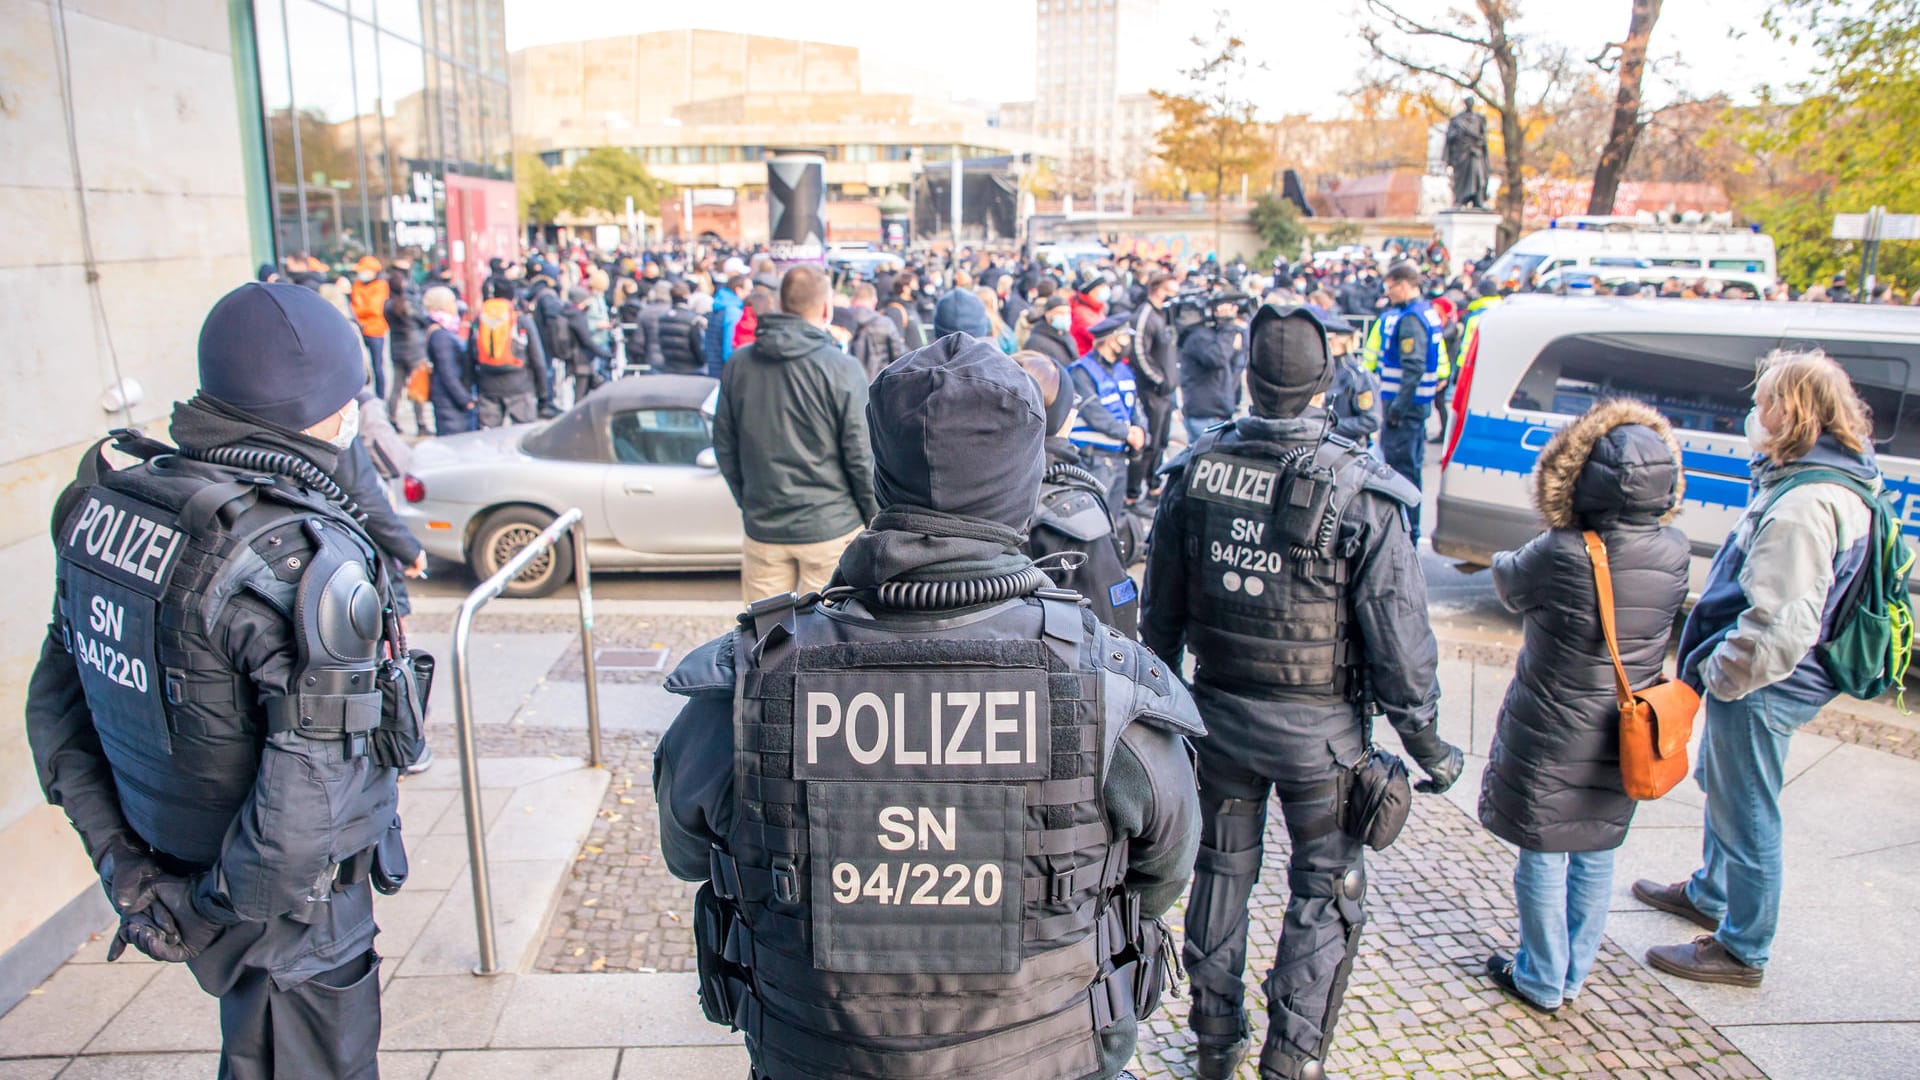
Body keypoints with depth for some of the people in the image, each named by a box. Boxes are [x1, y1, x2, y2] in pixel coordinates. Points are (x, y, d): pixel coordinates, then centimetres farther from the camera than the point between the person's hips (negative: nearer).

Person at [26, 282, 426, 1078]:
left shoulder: (107, 506, -4)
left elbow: (57, 701, 4)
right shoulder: (303, 560, -30)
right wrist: (220, 913, -17)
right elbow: (311, 793, -33)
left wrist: (115, 850, 7)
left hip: (167, 858, 8)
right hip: (288, 897, -7)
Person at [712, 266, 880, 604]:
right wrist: (875, 521, 2)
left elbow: (724, 447, 8)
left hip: (763, 526, 4)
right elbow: (861, 456, -11)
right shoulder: (842, 369, -12)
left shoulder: (738, 366, 2)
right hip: (830, 526, -4)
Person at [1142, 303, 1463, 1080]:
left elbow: (1162, 612, 3)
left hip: (1220, 710, 4)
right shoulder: (1360, 493, -18)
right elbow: (1398, 636, -14)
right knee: (1326, 892, 14)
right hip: (1321, 724, -3)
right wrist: (1427, 743, -1)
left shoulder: (1195, 472, -6)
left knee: (1223, 868, 20)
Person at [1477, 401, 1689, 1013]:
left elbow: (1508, 582, -5)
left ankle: (1542, 981, 25)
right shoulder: (1673, 553, -10)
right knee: (1597, 858, 19)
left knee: (1543, 858, 11)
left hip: (1550, 742, -5)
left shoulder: (1560, 555, -25)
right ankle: (1575, 974, 34)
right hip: (1624, 742, 5)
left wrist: (1509, 562, 19)